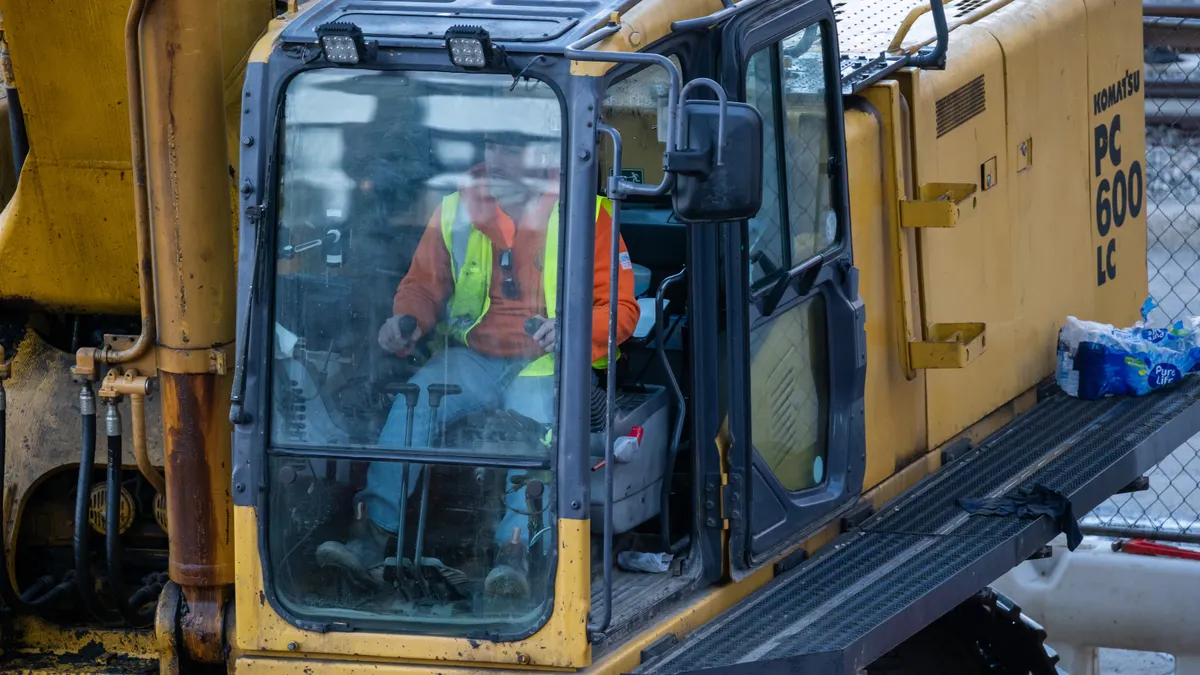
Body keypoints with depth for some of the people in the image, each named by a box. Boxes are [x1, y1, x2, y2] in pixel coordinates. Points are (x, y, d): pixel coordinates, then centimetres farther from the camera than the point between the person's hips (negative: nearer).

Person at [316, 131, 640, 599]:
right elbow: (424, 284, 18)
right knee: (413, 400, -26)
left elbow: (620, 305, 0)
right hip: (472, 357, 3)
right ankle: (371, 539, -33)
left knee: (532, 416, -36)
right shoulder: (455, 211, 10)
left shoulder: (586, 213, 1)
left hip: (544, 363, -3)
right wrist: (408, 319, -5)